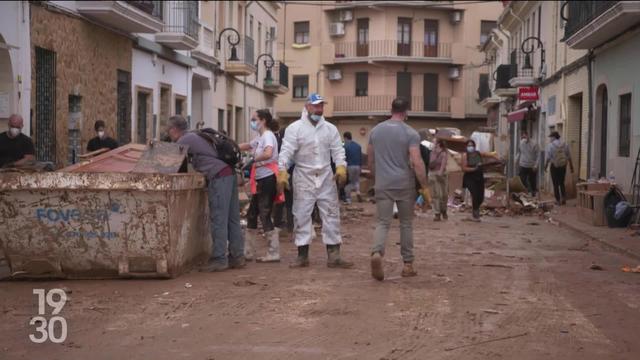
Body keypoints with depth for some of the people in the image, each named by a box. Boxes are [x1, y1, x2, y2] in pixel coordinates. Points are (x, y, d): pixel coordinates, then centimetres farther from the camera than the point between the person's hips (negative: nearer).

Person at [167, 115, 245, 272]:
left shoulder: (184, 141, -3)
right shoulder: (194, 136, 25)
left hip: (218, 177, -9)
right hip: (229, 174, 9)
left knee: (218, 220, -7)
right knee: (232, 219, 10)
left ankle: (219, 260, -6)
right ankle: (237, 257, 14)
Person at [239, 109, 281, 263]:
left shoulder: (268, 135, -12)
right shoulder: (260, 137, 15)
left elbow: (268, 153, -31)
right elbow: (245, 146, 28)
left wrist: (253, 160, -16)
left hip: (268, 179, -10)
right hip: (261, 180, 10)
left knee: (264, 215, -7)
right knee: (252, 214, 13)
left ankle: (273, 253, -3)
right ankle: (248, 252, 21)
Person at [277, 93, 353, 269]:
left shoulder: (330, 128, 7)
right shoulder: (295, 128, -4)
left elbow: (338, 150, 4)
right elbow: (286, 151, -10)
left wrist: (341, 167, -14)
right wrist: (282, 172, -22)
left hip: (326, 177, 3)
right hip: (303, 177, -3)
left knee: (331, 214, 2)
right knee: (302, 215, 2)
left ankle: (334, 255, 7)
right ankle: (302, 255, 11)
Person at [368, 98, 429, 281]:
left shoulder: (376, 130, 6)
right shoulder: (410, 133, -7)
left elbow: (370, 160, 13)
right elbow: (417, 163, -15)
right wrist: (424, 187, -8)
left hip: (383, 185, 2)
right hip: (405, 184, -2)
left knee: (383, 222, 2)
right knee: (406, 223, 11)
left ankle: (376, 253, -26)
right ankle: (408, 264, 16)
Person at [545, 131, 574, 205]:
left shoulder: (550, 145, -9)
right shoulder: (565, 144, 3)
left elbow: (548, 157, -11)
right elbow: (569, 157, 4)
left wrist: (546, 166, 0)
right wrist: (571, 166, 11)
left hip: (554, 166, -4)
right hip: (563, 166, 4)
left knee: (556, 184, 5)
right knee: (562, 183, 16)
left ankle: (558, 200, 5)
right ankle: (564, 198, 7)